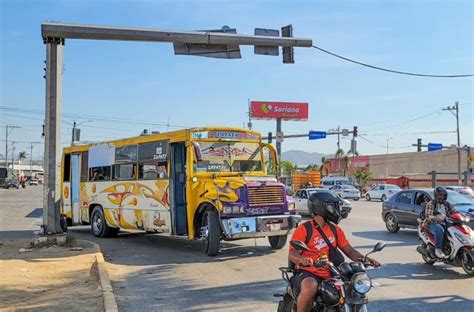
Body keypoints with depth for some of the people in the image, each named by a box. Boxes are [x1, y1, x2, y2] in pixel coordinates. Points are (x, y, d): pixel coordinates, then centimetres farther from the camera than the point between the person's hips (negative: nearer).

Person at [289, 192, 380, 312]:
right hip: (308, 273, -6)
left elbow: (349, 250, 13)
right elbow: (293, 254, -13)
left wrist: (365, 259, -7)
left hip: (330, 275, 6)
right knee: (310, 288, -37)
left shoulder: (335, 230, 14)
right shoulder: (303, 229, -5)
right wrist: (303, 260, -37)